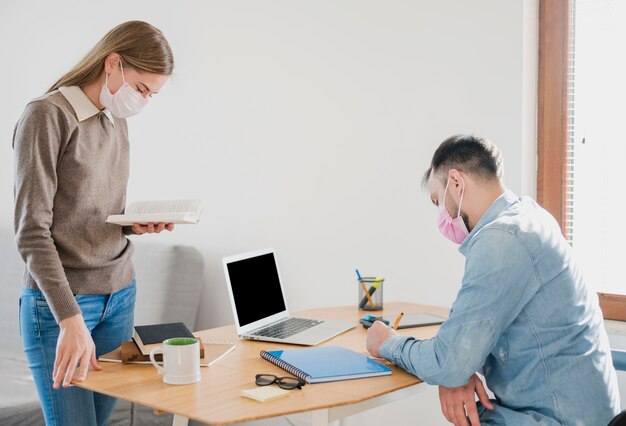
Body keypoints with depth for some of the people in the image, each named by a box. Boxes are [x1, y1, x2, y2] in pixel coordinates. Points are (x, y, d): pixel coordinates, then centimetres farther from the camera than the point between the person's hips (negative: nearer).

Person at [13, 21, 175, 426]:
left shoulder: (117, 122, 12)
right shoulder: (47, 116, -11)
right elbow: (32, 231, -17)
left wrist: (137, 225, -1)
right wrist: (71, 319, -24)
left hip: (120, 294, 7)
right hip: (59, 301, -7)